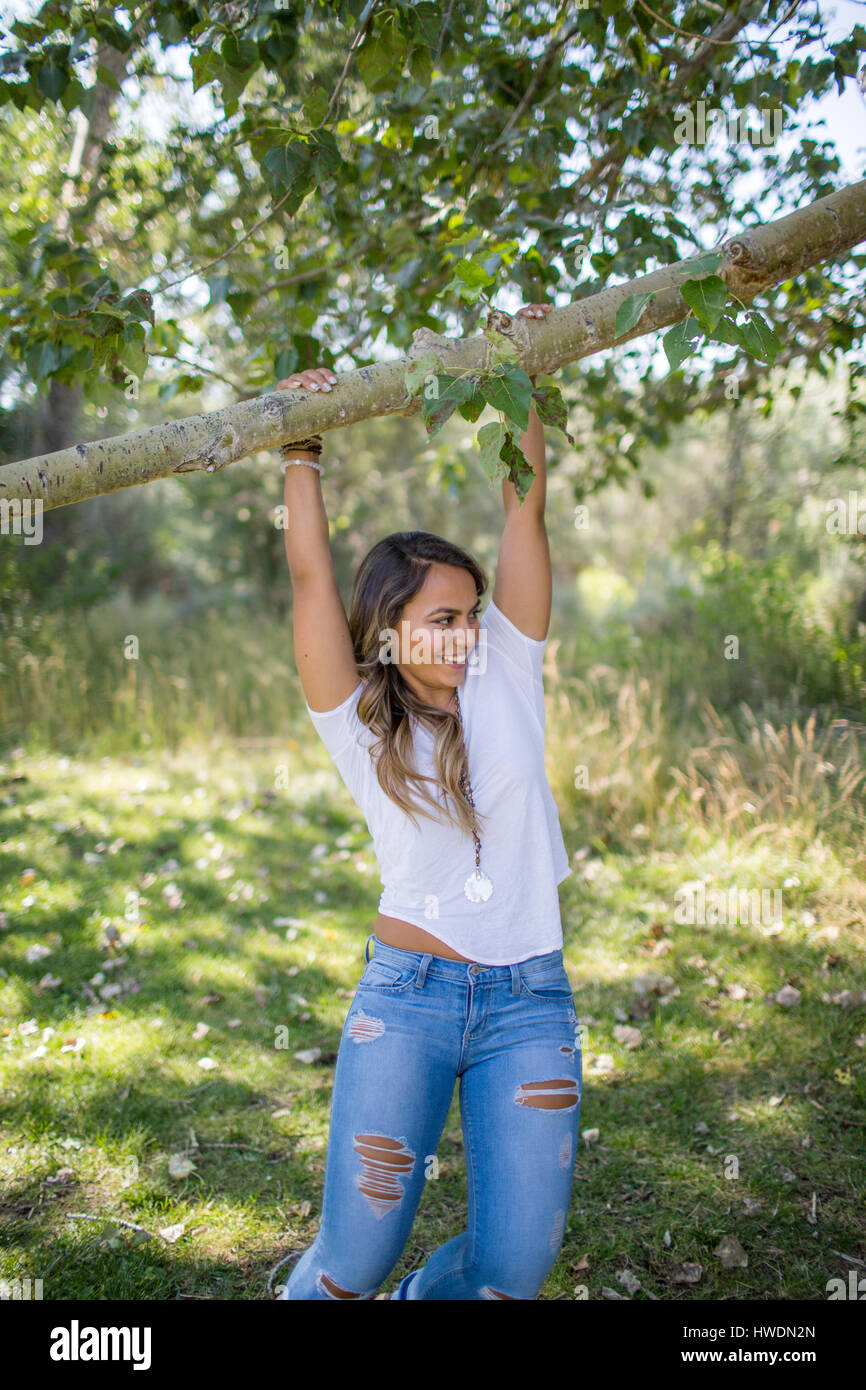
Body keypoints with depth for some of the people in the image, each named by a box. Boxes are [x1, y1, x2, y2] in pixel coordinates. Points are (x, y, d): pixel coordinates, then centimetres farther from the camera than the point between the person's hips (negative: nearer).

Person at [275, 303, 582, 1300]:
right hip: (406, 995, -2)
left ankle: (423, 1296, 34)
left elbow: (524, 517, 3)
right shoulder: (357, 721, 1)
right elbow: (311, 577, -3)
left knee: (517, 1264, 1)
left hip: (530, 1002, 2)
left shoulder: (504, 675, 5)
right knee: (353, 1260, -1)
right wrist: (301, 451, 5)